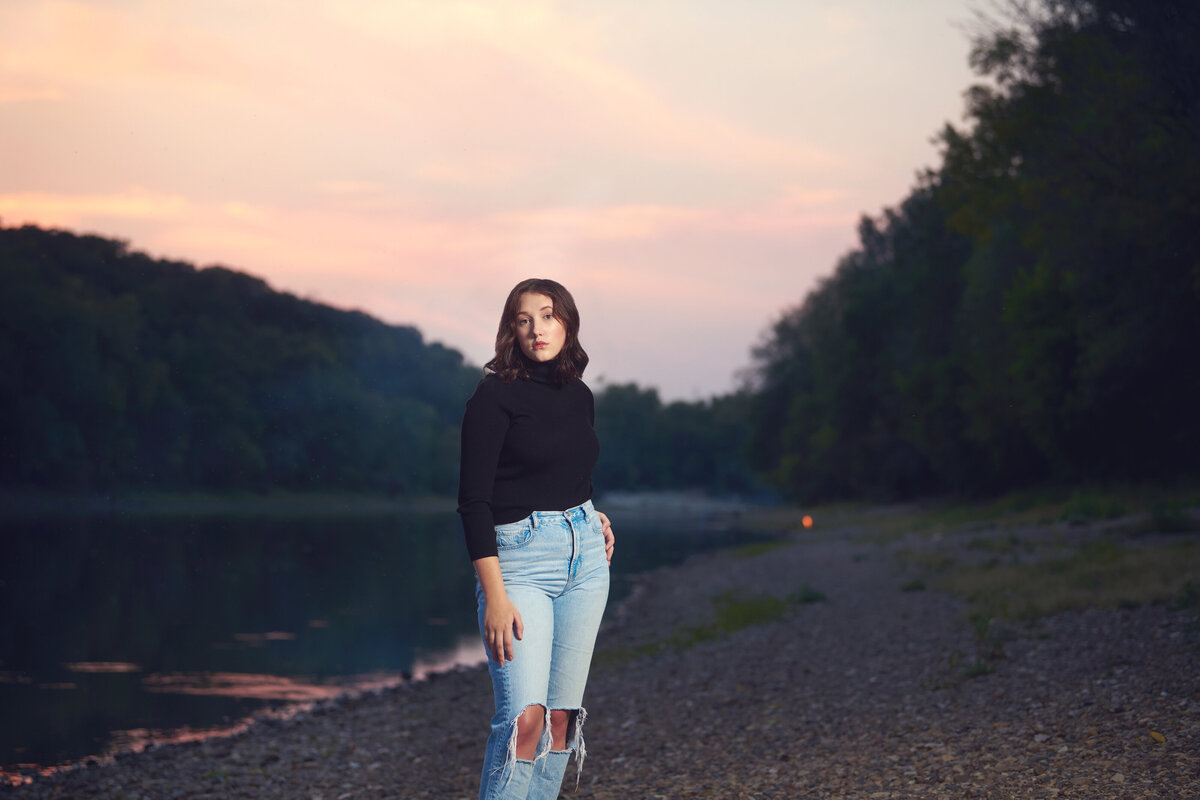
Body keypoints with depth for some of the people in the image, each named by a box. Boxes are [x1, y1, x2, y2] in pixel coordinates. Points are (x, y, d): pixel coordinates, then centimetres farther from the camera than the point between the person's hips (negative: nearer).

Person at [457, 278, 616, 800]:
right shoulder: (495, 395, -9)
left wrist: (591, 517, 7)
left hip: (584, 556, 6)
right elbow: (473, 500, -13)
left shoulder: (579, 397, 11)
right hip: (518, 558, -6)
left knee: (562, 714, 5)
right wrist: (495, 597, -19)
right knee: (525, 716, -18)